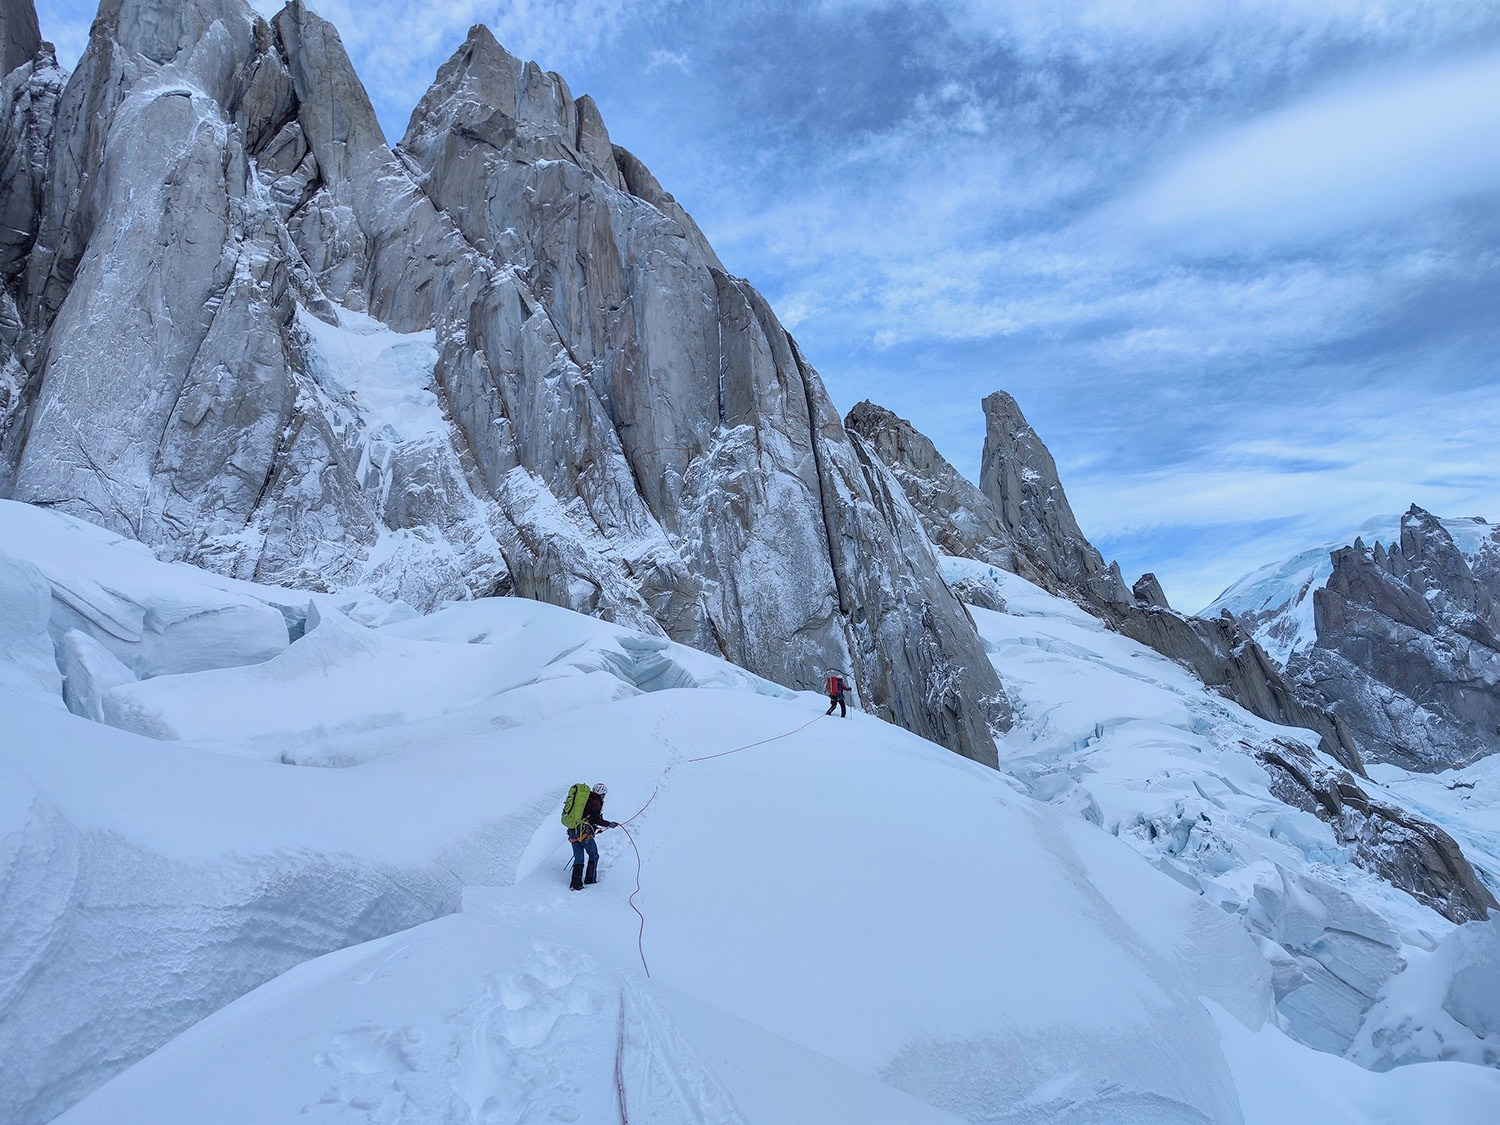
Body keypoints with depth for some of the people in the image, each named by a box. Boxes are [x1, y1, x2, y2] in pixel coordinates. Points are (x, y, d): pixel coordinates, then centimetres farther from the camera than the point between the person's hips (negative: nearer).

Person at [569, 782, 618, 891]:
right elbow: (595, 819, -17)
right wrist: (609, 824, -7)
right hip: (584, 833, -7)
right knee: (593, 855, 14)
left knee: (578, 858, 12)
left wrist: (595, 828, 31)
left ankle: (576, 882, 2)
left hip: (572, 831, 7)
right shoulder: (596, 803, -5)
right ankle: (590, 879, 17)